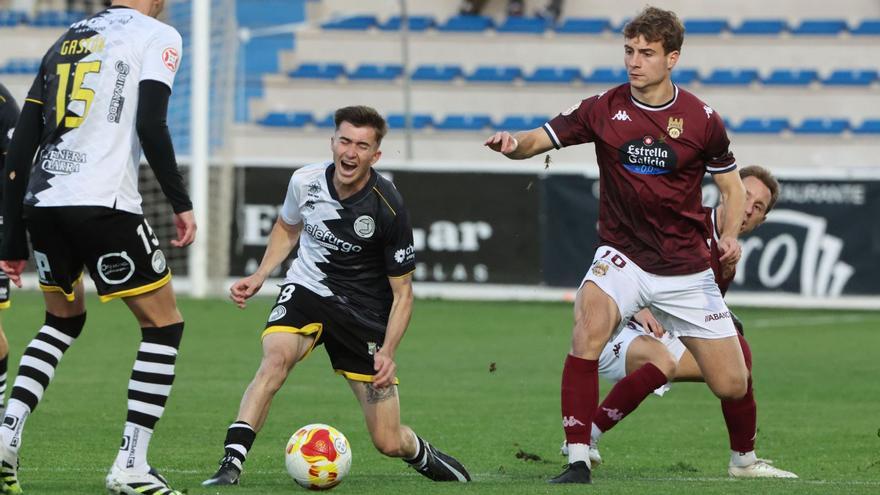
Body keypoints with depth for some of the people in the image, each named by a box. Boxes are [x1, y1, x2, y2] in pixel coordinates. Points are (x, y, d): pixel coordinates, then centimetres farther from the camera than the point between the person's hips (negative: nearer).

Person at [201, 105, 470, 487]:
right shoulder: (306, 182, -10)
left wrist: (387, 352, -22)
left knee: (389, 443, 0)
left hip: (364, 311, -1)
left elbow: (402, 291, -10)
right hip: (307, 290, 1)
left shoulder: (388, 209, -19)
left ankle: (424, 456, 37)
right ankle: (231, 465, -38)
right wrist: (259, 276, 3)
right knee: (276, 357, -35)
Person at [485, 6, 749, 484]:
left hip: (686, 269, 1)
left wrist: (730, 236, -12)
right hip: (622, 257, -1)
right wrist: (512, 142, -28)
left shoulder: (702, 120, -6)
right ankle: (578, 461, -27)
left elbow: (733, 187, 6)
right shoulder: (603, 109, -5)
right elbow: (538, 140, -5)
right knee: (589, 328, -32)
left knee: (732, 386, -1)